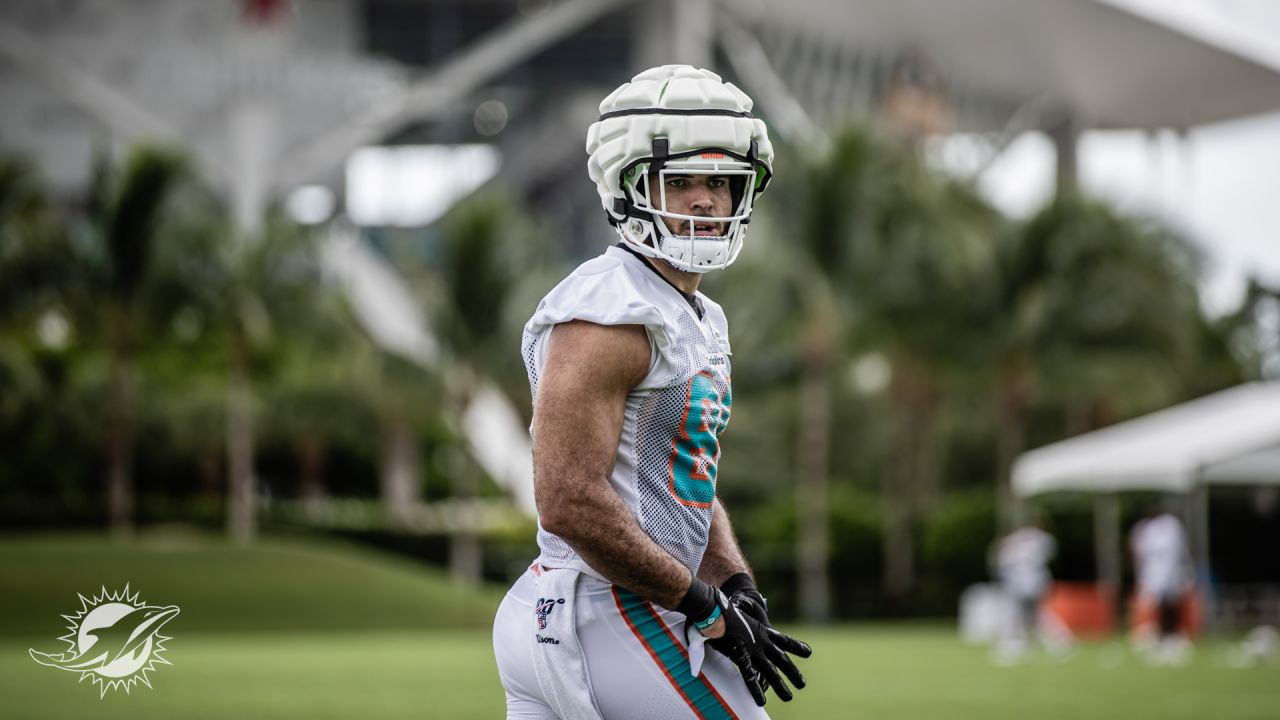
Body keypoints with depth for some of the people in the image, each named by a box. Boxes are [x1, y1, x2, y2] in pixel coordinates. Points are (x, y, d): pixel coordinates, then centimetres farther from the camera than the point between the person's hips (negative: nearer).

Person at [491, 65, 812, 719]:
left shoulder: (701, 321, 17)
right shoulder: (608, 315, -15)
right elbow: (571, 503, -23)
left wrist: (738, 589, 3)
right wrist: (705, 608, -17)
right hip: (613, 622, -10)